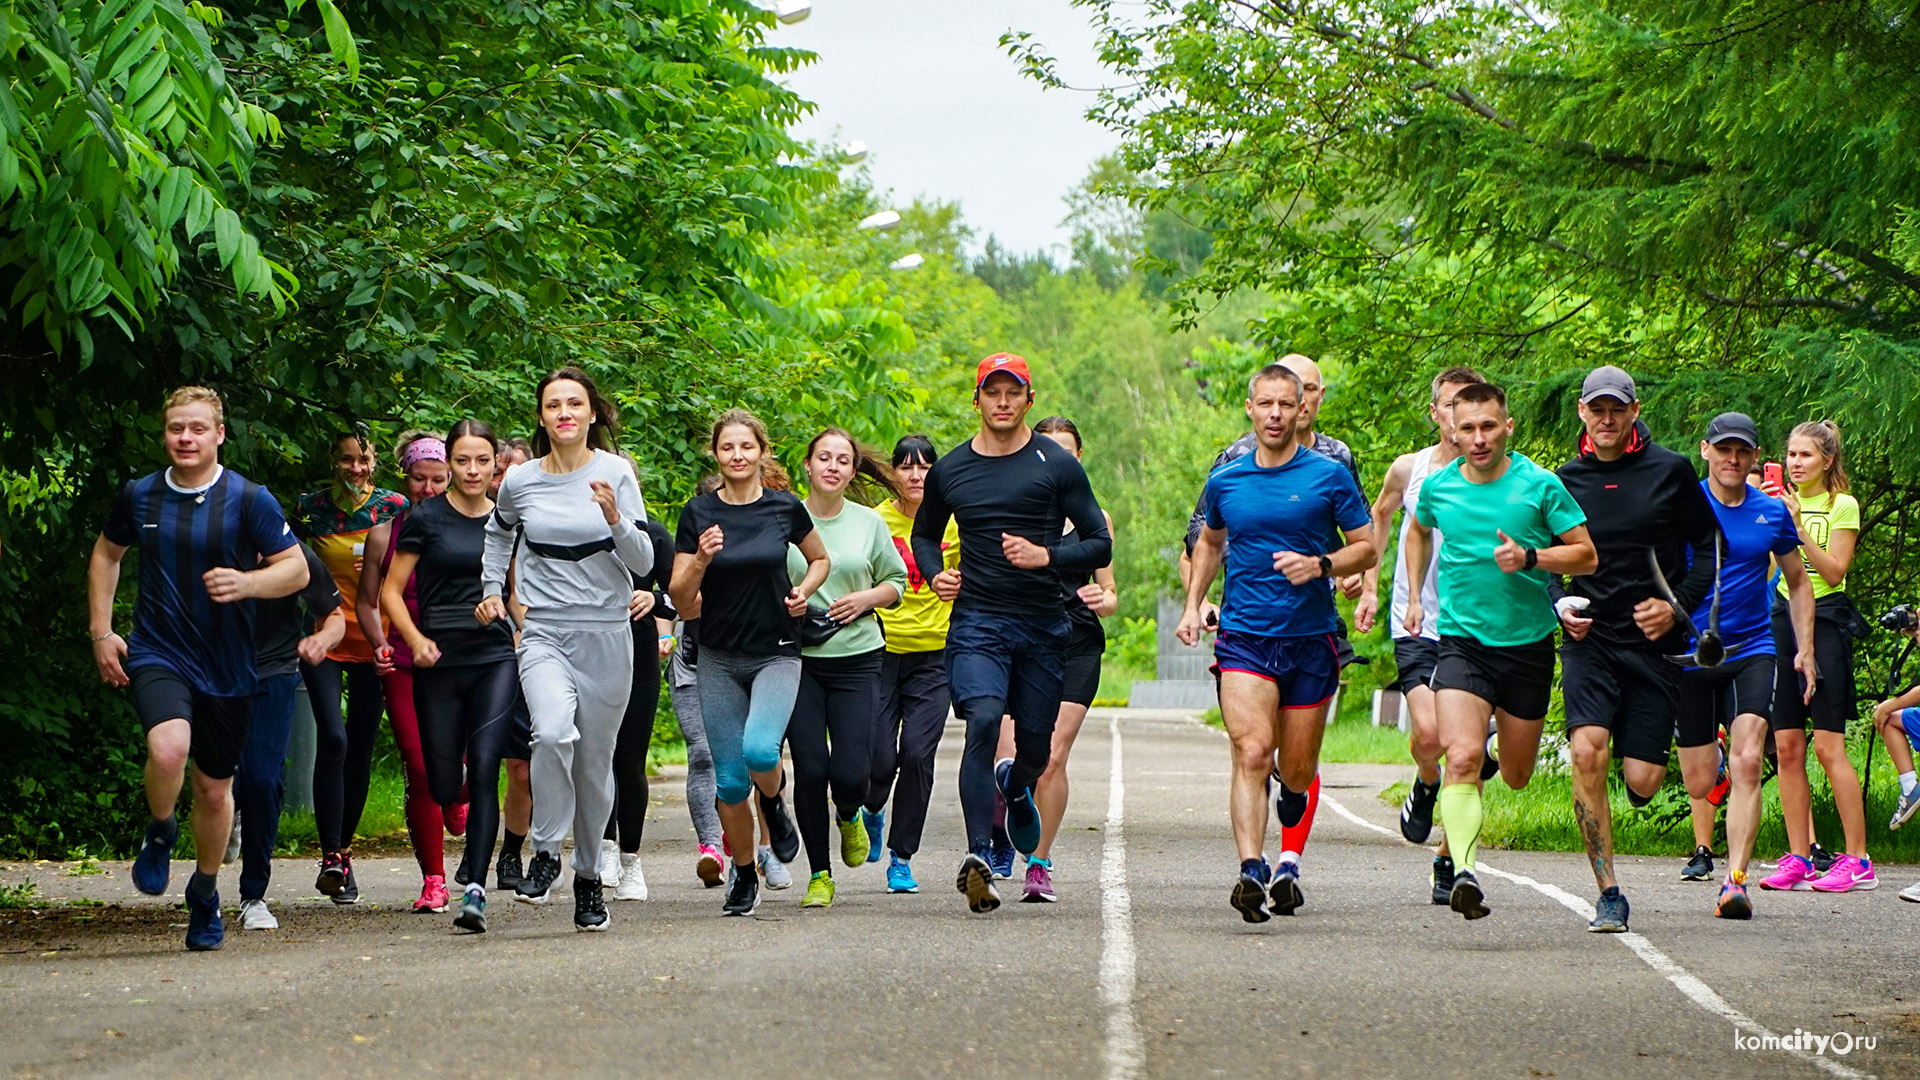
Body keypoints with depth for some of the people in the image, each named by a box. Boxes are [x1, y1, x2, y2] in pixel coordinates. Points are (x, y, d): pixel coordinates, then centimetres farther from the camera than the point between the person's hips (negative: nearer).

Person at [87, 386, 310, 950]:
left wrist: (247, 582, -24)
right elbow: (106, 554, 20)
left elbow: (297, 569, -4)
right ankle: (160, 834, 2)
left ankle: (205, 894, 35)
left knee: (214, 787, 11)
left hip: (227, 665, 0)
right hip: (156, 653, 0)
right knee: (169, 748, -30)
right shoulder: (138, 497, 2)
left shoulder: (250, 500, -6)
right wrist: (101, 630, 12)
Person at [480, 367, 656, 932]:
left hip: (607, 636, 0)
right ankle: (545, 853, -12)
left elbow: (644, 563, -4)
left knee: (595, 762, 6)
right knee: (553, 732, -27)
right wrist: (492, 589, 20)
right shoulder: (519, 481, 4)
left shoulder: (616, 473, -2)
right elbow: (499, 531, 28)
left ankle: (589, 877, 24)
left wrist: (615, 519, -19)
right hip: (544, 634, 0)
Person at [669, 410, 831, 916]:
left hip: (777, 654, -1)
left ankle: (775, 798, 9)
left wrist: (803, 590, -2)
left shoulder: (785, 508, -1)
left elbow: (820, 559, 18)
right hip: (719, 660, 1)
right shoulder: (698, 513, -1)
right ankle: (744, 876, 20)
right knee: (730, 779, 1)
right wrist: (701, 560, -19)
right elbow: (680, 598, -1)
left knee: (760, 750, -26)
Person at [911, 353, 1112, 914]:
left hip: (1044, 624, 1)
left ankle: (1015, 784, 47)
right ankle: (978, 857, -25)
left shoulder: (1057, 466, 1)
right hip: (977, 620, -1)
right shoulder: (949, 471, 7)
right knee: (983, 721, -22)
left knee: (1036, 745, 8)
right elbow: (924, 534, 24)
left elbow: (1099, 545, 2)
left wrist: (1047, 556, -15)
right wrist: (935, 573, 3)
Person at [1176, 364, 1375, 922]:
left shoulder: (1329, 476, 1)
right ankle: (1251, 872, -29)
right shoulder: (1225, 481, 8)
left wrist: (1320, 566, -12)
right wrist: (1193, 604, 16)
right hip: (1243, 637, 0)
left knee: (1297, 769, 7)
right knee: (1252, 752, -20)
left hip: (1311, 639, 0)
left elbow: (1367, 548, 6)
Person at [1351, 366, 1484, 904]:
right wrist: (1369, 587, 18)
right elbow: (1379, 518, 21)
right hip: (1416, 626, 0)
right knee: (1428, 732, -21)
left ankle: (1449, 861, 16)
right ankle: (1426, 786, 15)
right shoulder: (1408, 469, 2)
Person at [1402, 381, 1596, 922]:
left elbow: (1586, 555, -3)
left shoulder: (1539, 485, -7)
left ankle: (1499, 735, 50)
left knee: (1516, 776, 14)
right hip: (1461, 639, 0)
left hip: (1528, 642, 0)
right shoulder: (1437, 487, 1)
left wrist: (1530, 557, -18)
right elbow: (1419, 532, 25)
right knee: (1461, 757, -23)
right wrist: (1414, 598, 19)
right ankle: (1464, 870, -31)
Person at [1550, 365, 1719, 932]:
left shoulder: (1671, 471, 2)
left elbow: (1708, 547, 8)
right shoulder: (1565, 479, 6)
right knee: (1586, 752, -22)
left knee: (1642, 781, -5)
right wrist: (1559, 603, -2)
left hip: (1655, 644, 0)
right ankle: (1609, 895, -15)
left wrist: (1678, 605, -6)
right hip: (1589, 638, 1)